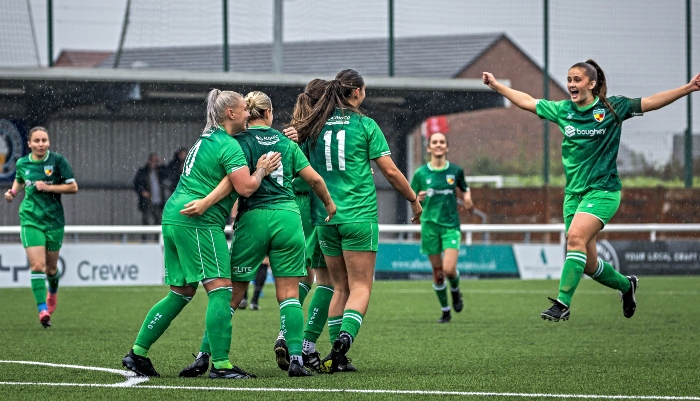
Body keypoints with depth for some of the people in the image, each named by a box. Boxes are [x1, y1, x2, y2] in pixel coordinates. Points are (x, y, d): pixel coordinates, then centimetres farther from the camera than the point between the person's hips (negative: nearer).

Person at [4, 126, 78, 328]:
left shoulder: (58, 161, -7)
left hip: (54, 219, 0)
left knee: (51, 268, 12)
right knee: (37, 265, -15)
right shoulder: (22, 164, 2)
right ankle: (43, 310, -16)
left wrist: (48, 187, -17)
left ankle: (53, 292, 47)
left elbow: (73, 187, -7)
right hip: (31, 219, 0)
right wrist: (13, 192, 4)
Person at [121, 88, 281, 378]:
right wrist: (261, 170, 2)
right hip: (198, 223, -10)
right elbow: (246, 187, -16)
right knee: (220, 289, -9)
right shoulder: (229, 145, -9)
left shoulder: (206, 139, 20)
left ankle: (137, 353, 14)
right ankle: (220, 364, -15)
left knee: (181, 293, 14)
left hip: (173, 216, 10)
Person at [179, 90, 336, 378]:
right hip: (288, 216, 2)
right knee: (289, 293, 4)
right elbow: (314, 179, 13)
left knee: (231, 294, 3)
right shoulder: (286, 142, 11)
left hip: (253, 217, -2)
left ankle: (203, 357, 2)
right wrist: (329, 204, 28)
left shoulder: (240, 142, 0)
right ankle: (296, 359, -6)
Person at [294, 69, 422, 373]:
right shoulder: (365, 125, -4)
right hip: (359, 216, -4)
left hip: (325, 217, 4)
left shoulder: (314, 126, 7)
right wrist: (414, 200, 10)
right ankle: (345, 337, -25)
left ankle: (336, 354, 7)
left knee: (340, 287, 13)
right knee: (360, 287, -2)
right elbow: (390, 170, -3)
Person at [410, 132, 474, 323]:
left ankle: (455, 291, 19)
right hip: (430, 225, 1)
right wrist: (418, 199, -16)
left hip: (451, 225, -1)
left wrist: (467, 199, -1)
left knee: (449, 269, -16)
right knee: (437, 272, 5)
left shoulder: (456, 171, 1)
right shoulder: (420, 173, 0)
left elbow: (465, 189, 20)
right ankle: (445, 311, 21)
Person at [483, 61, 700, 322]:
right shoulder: (562, 110, 7)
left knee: (576, 237, -27)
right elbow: (527, 102, 18)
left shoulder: (612, 107, -2)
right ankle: (626, 285, 33)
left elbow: (651, 102, -2)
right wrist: (497, 86, 19)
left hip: (602, 190, -5)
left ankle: (563, 303, -30)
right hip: (574, 192, 5)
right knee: (588, 264, 4)